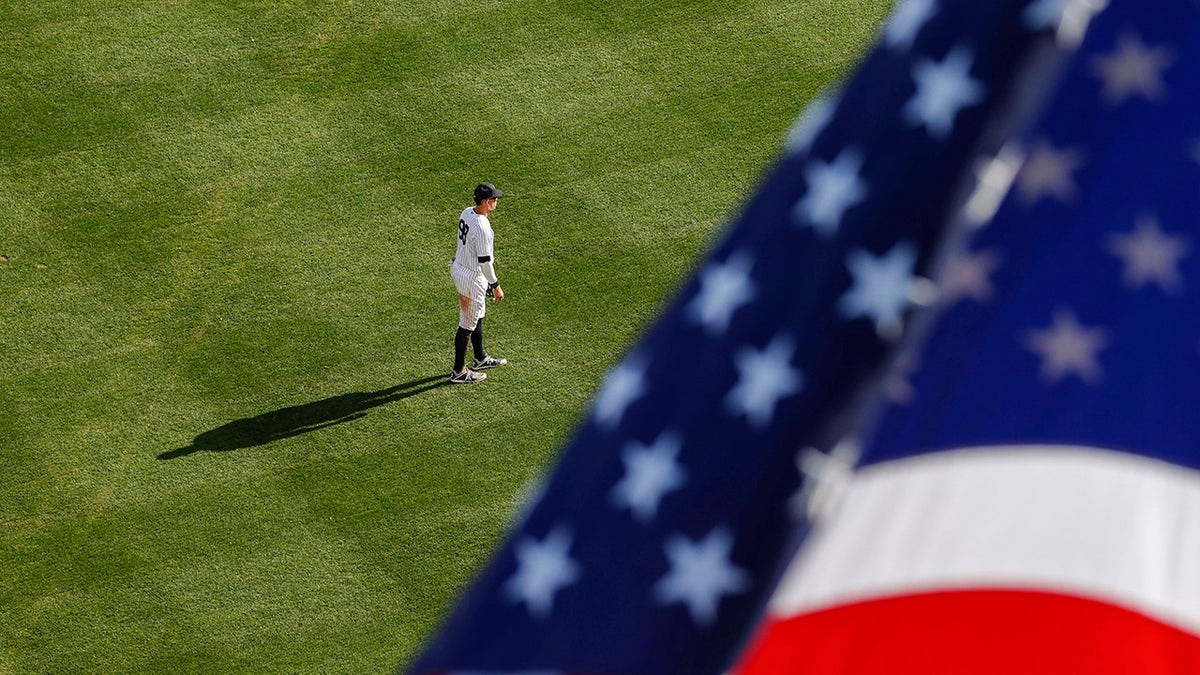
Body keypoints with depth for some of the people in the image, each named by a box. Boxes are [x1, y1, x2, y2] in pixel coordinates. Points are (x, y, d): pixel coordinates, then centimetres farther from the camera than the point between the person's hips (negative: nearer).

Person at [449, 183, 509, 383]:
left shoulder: (467, 213, -2)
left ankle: (480, 359, 42)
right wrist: (495, 285, -14)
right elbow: (484, 261, -26)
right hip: (472, 277, -10)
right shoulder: (482, 227, -31)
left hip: (459, 267, 10)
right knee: (468, 324, 4)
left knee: (477, 316, 25)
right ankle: (459, 371, 14)